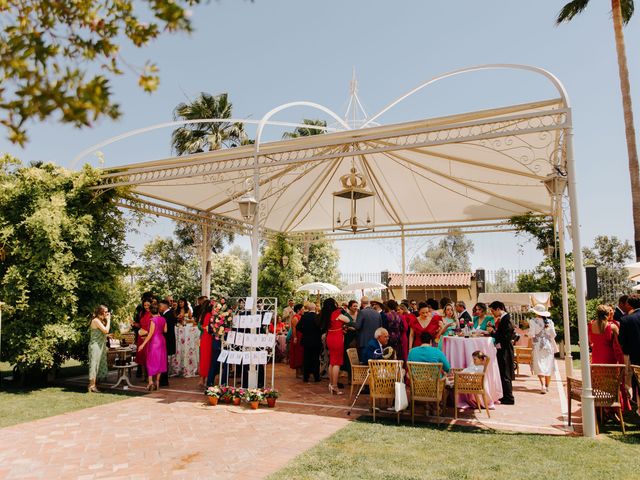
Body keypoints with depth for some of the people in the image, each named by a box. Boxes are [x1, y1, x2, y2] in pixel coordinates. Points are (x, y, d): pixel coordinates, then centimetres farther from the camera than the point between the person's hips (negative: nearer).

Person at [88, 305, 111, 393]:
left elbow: (106, 332, 14)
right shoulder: (96, 320, -14)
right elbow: (106, 330, -21)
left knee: (99, 365, 11)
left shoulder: (101, 320, 16)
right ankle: (92, 386, -6)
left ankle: (93, 386, 17)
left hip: (100, 346, 10)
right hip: (95, 346, -10)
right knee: (94, 364, -8)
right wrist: (108, 320, -13)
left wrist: (107, 320, 9)